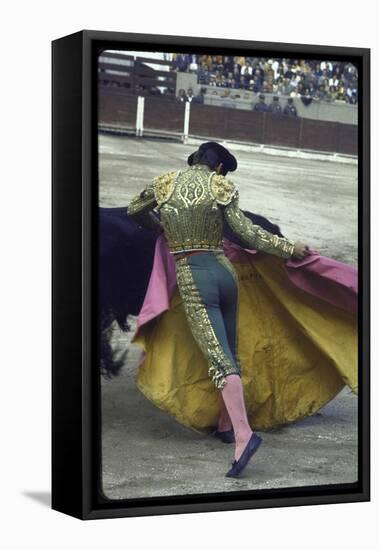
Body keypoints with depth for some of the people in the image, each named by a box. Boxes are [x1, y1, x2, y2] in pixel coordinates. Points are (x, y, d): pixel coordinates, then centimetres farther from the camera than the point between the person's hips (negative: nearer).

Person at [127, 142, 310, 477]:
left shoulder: (165, 184, 6)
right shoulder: (221, 186, 3)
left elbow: (134, 210, 23)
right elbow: (245, 230, -3)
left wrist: (159, 226, 42)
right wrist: (289, 248, 3)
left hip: (192, 277, -2)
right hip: (224, 270, 2)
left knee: (219, 357, -13)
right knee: (229, 352, 18)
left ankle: (243, 434, -26)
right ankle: (227, 424, 25)